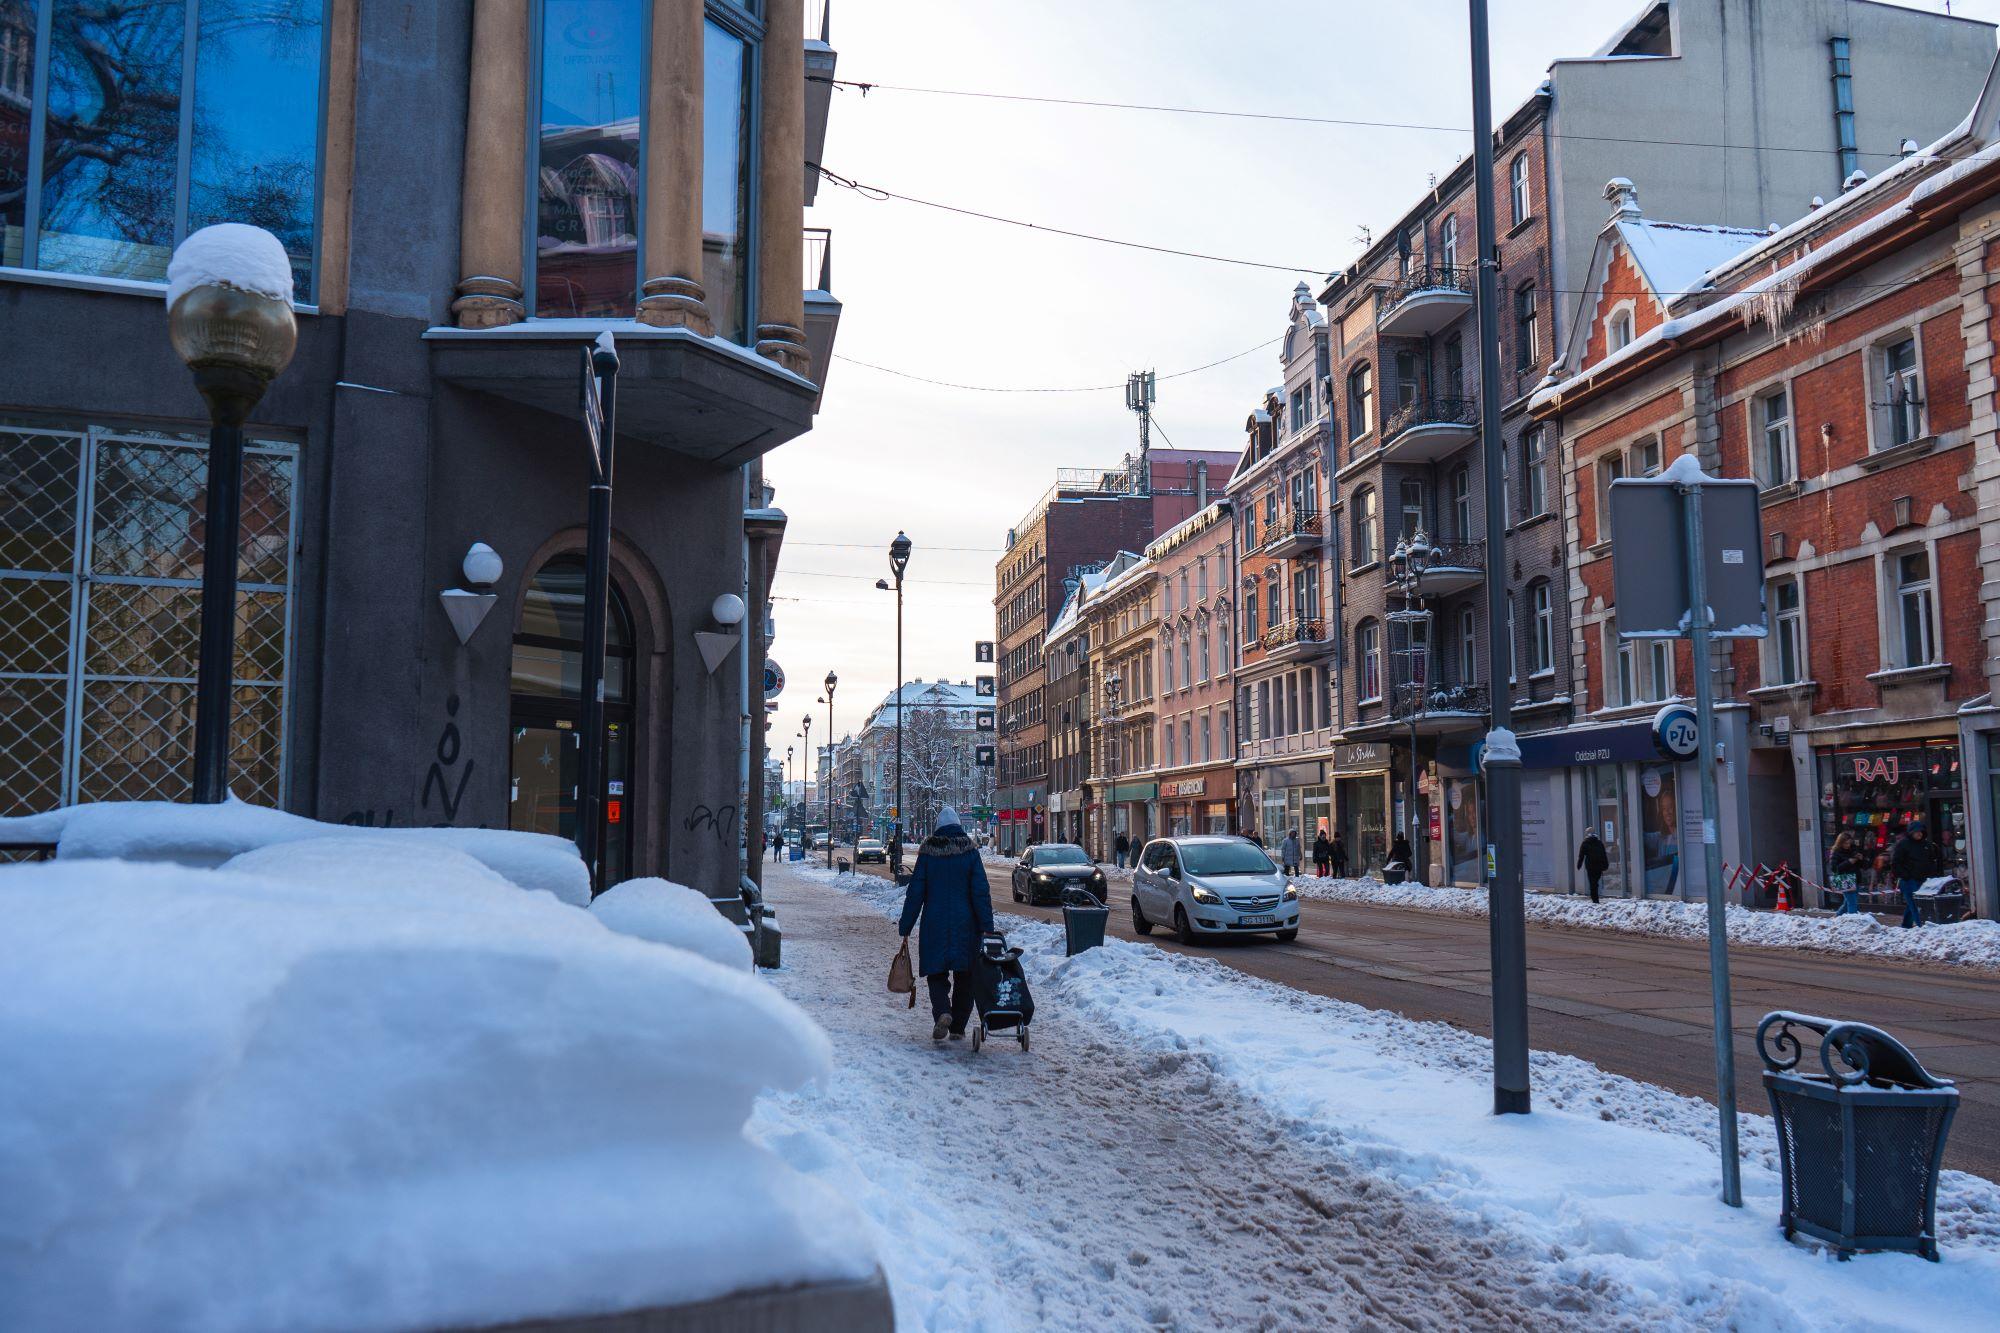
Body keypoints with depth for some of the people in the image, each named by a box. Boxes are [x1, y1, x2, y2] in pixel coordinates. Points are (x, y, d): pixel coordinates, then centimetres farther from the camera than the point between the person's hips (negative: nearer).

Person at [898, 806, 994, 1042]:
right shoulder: (970, 852, -3)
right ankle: (958, 1027, 12)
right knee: (965, 977, 11)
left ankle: (942, 1012, -16)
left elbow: (915, 893, 0)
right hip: (965, 925, 0)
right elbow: (981, 892, -7)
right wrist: (986, 926, -6)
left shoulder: (927, 853, -2)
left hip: (934, 925, 0)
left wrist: (905, 927, 6)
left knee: (936, 973, 10)